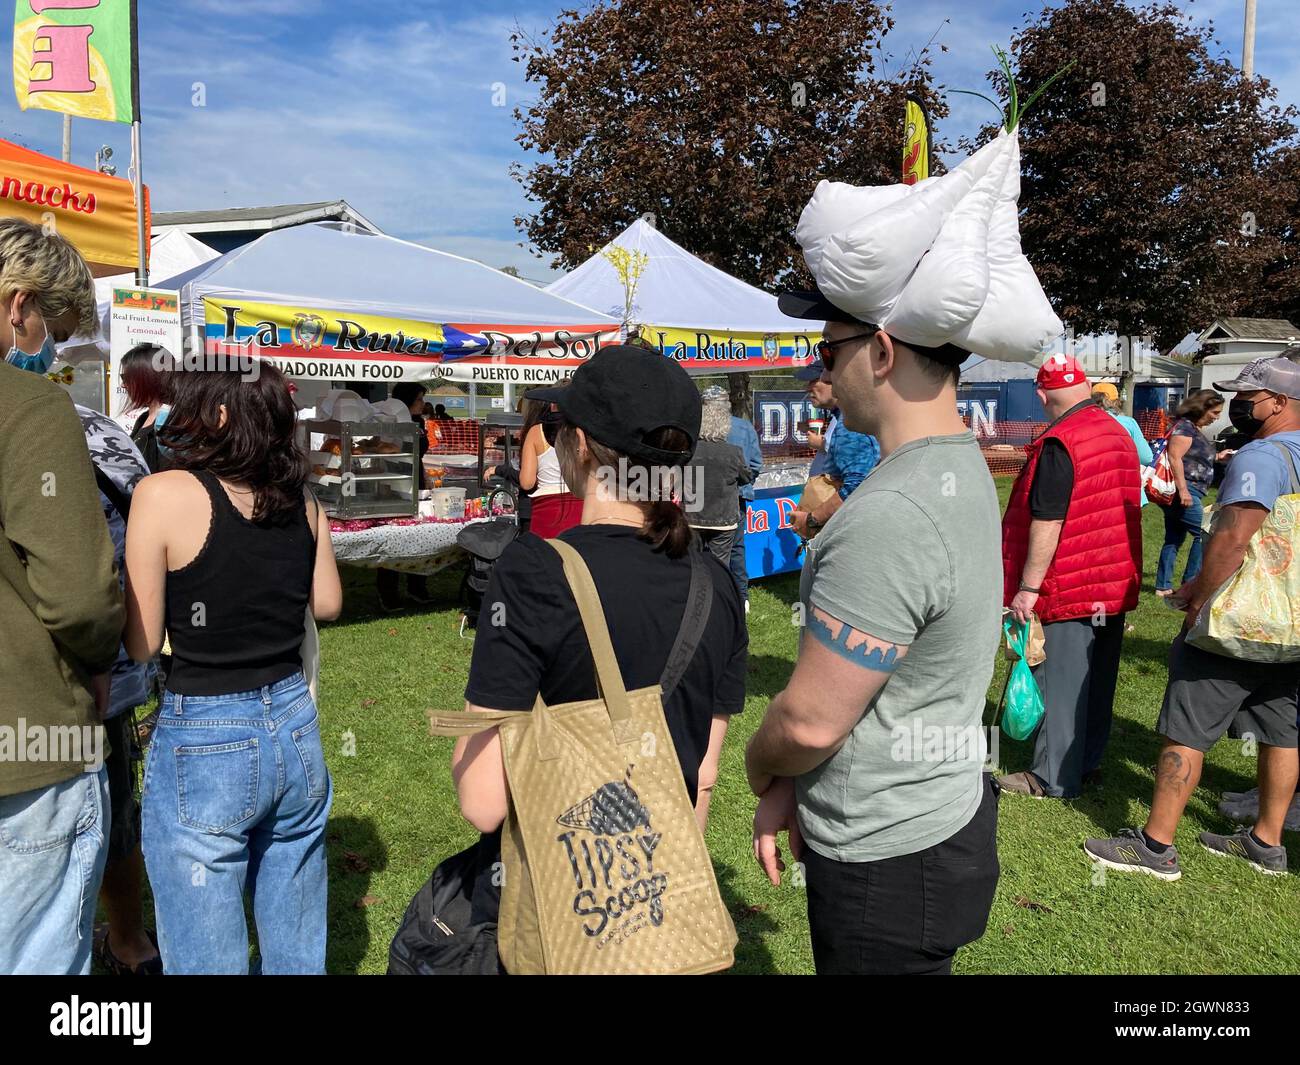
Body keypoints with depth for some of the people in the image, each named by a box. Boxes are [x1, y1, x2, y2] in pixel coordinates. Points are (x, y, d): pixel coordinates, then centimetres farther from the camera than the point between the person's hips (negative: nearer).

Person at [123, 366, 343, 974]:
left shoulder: (163, 494, -14)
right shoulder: (301, 499, 0)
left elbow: (142, 644, -9)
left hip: (203, 743, -5)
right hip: (295, 730, 5)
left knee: (205, 960, 12)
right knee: (298, 953, 20)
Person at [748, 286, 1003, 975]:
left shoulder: (891, 517, -30)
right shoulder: (961, 469, 3)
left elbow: (809, 720, -23)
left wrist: (760, 770, -1)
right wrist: (791, 783, 7)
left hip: (889, 862, -9)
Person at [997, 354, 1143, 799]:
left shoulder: (1059, 443, -19)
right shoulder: (1119, 434, 8)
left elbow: (1046, 522, -22)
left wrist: (1027, 587, -18)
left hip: (1069, 589, -8)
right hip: (1117, 584, 8)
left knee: (1061, 684, 1)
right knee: (1098, 679, 16)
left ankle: (1054, 778, 9)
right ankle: (1089, 762, 28)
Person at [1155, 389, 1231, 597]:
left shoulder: (1195, 429, 19)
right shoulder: (1184, 427, -11)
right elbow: (1175, 457, -20)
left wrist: (1217, 457, 17)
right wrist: (1183, 490, -24)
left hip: (1185, 493, 10)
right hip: (1184, 491, -10)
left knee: (1174, 539, 10)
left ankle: (1163, 586, 12)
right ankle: (1190, 582, -3)